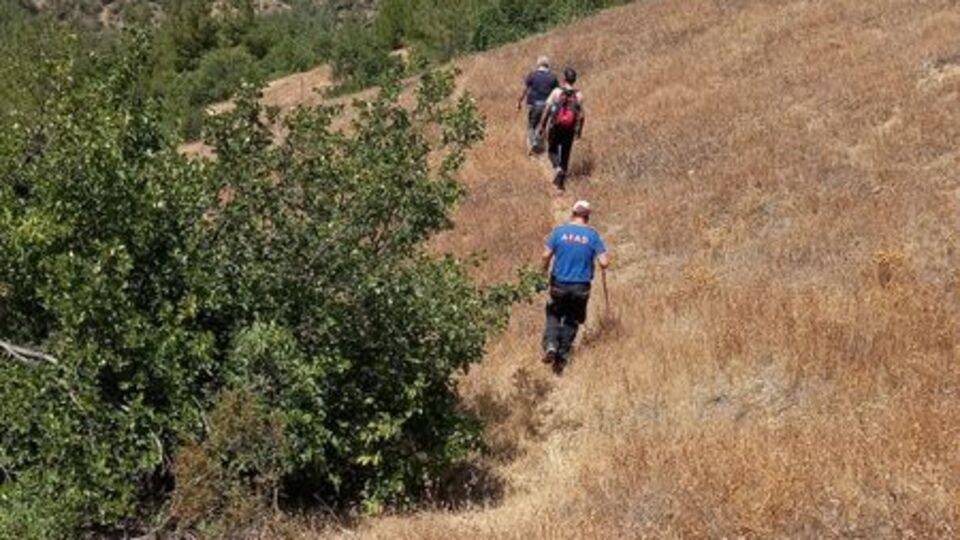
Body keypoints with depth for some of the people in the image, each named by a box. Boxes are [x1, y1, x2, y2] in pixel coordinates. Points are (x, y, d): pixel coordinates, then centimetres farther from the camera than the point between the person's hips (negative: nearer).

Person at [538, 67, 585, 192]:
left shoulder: (556, 92, -9)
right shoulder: (579, 95, -4)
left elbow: (547, 110, -8)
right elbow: (581, 116, -3)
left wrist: (542, 125, 3)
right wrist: (580, 130, 11)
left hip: (555, 127, -1)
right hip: (570, 130, 1)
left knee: (552, 150, 17)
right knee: (565, 154, 12)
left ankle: (557, 168, -11)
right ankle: (561, 181, 12)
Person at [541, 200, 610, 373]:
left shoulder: (560, 231, -3)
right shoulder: (593, 235, -5)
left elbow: (546, 255, -8)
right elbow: (604, 263, -10)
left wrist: (545, 268, 13)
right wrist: (603, 266, 13)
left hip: (559, 284, 0)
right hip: (581, 287, 0)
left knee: (554, 315, 20)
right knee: (571, 322, 15)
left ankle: (550, 345, -5)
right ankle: (561, 359, 13)